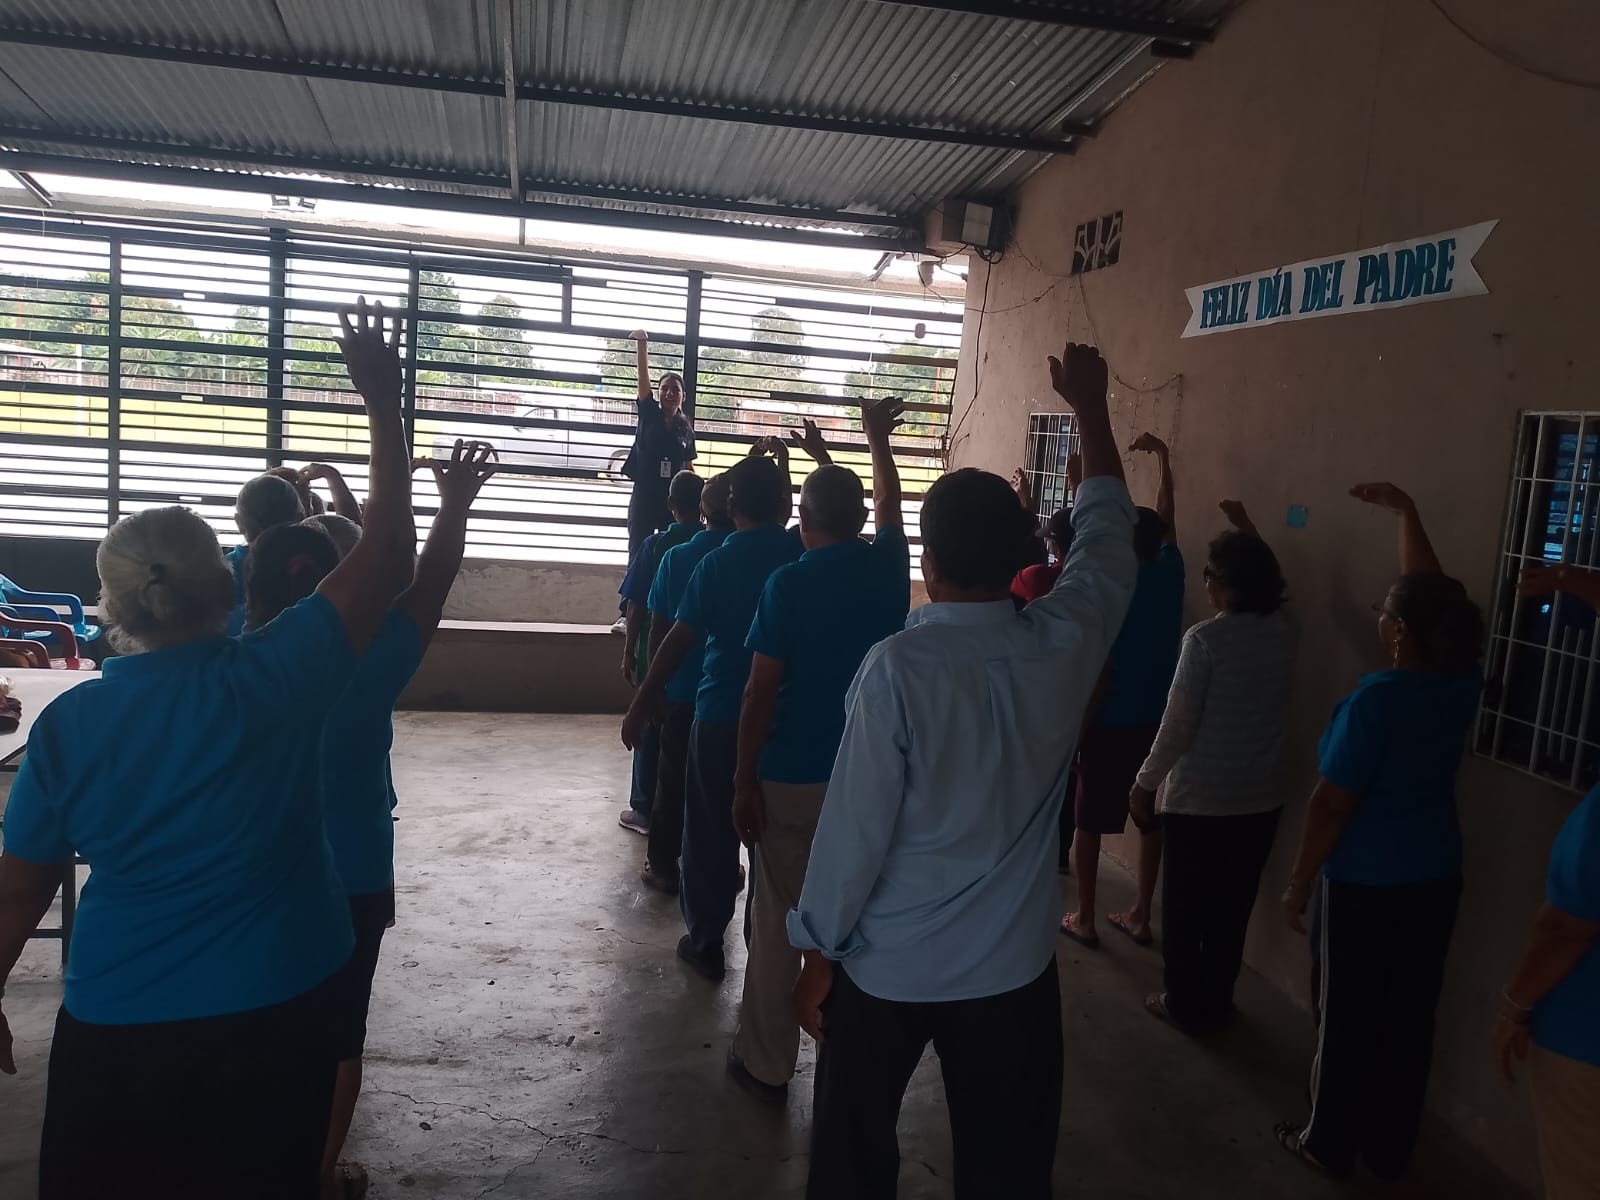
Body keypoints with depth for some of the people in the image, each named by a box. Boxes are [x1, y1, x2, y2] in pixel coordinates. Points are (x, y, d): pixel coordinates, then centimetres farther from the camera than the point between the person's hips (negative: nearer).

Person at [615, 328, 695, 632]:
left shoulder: (686, 428, 5)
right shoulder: (649, 414, 2)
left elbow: (688, 471, 9)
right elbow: (643, 377, -9)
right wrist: (642, 344, -18)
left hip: (674, 501, 1)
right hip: (644, 497, -1)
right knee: (637, 557, 0)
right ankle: (627, 615, 2)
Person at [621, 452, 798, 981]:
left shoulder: (717, 562, -7)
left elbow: (680, 638, -8)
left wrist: (642, 702, -2)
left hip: (721, 716, -2)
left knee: (711, 832, 11)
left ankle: (705, 942, 19)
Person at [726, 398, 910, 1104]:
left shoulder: (790, 583, -12)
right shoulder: (889, 569, 1)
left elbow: (761, 691, -13)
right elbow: (889, 504, 23)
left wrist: (745, 781, -7)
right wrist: (879, 442, 39)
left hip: (794, 778, -4)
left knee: (780, 921, 7)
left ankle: (766, 1063, 18)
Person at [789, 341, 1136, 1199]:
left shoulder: (898, 667, -21)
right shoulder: (1066, 642, -10)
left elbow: (855, 827, -17)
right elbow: (1107, 534, 8)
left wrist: (818, 956, -4)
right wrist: (1091, 408, 19)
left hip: (887, 968, -3)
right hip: (1013, 967, 3)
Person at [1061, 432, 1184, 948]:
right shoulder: (1170, 573, 0)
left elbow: (1102, 670, -18)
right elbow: (1165, 513, 16)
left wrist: (1077, 726, -10)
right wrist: (1163, 457, 27)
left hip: (1110, 724, -5)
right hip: (1157, 721, 6)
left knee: (1090, 823, 7)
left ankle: (1084, 919, 15)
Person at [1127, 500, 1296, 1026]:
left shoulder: (1206, 638, -19)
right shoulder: (1283, 629, -1)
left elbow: (1179, 725, -18)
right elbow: (1268, 576, 23)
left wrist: (1145, 783, -6)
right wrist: (1246, 528, 30)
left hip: (1199, 801, -6)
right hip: (1260, 801, 6)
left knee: (1185, 912, 11)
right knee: (1231, 911, 17)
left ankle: (1184, 1004, 23)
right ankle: (1216, 1001, 30)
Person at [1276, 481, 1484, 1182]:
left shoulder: (1377, 698, -23)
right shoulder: (1462, 683, -4)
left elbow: (1332, 803, -20)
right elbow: (1432, 591, 10)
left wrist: (1298, 882, -9)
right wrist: (1404, 510, 19)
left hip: (1364, 885, -6)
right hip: (1434, 880, 6)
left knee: (1347, 1019, 9)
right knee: (1409, 1018, 16)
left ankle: (1330, 1144, 24)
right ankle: (1390, 1150, 30)